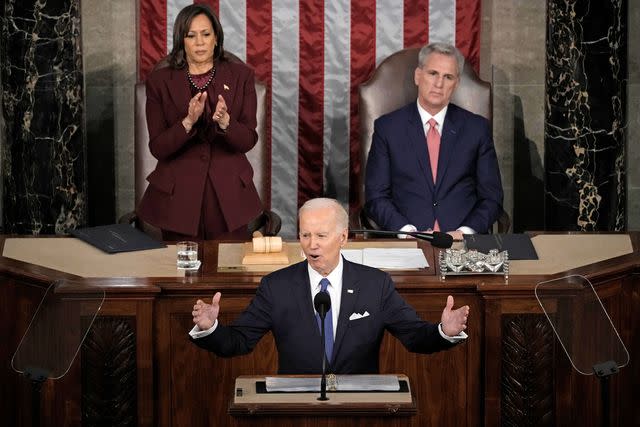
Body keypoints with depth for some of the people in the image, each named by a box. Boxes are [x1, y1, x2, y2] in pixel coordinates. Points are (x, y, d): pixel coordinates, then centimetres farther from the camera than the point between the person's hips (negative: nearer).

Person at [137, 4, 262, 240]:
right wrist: (188, 122, -21)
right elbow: (157, 148, -5)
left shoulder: (240, 76, 3)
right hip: (178, 195, -1)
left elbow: (248, 140, -3)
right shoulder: (159, 81, 1)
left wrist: (224, 121, -23)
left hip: (228, 194, 1)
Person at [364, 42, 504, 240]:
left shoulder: (477, 128, 10)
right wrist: (409, 231, -11)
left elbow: (491, 198, 9)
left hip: (464, 242, 1)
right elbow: (376, 197, 5)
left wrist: (464, 232, -8)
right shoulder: (387, 127, 7)